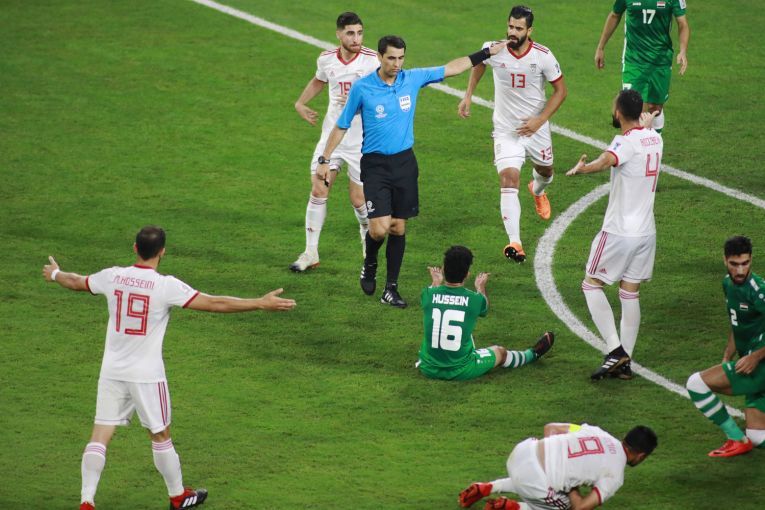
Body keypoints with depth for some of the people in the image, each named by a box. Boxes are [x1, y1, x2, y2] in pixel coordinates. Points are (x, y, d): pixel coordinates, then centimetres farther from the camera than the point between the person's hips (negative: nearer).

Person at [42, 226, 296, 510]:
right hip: (147, 375, -3)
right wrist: (261, 304, -13)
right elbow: (214, 303, -18)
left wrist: (55, 274, 41)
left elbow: (76, 282, 18)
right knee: (160, 436, 12)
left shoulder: (112, 277, -2)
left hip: (112, 371, 3)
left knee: (100, 436, 3)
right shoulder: (166, 286, -16)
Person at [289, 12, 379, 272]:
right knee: (318, 191, -3)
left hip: (362, 141, -3)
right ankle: (311, 253, 6)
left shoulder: (373, 60, -13)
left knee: (359, 200, 0)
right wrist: (300, 103, 16)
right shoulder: (326, 59, 0)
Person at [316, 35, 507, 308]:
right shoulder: (362, 88, -8)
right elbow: (341, 125, 3)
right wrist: (324, 160, 3)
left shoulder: (413, 79, 1)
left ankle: (391, 288, 14)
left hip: (404, 162, 3)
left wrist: (487, 53, 12)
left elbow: (451, 68, 12)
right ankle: (370, 265, 19)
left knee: (398, 227, 5)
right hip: (375, 164, -3)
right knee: (380, 228, -14)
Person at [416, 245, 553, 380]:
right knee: (500, 352, 26)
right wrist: (480, 288, 33)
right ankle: (532, 354, 53)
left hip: (428, 369, 2)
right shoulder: (474, 299, -14)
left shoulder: (429, 294, -11)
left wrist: (436, 283, 38)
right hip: (461, 372, -2)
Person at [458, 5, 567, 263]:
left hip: (536, 127, 1)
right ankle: (514, 242, -25)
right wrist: (468, 96, 8)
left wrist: (540, 120, -16)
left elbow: (560, 90, -6)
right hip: (506, 130, -1)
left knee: (545, 171, 25)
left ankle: (537, 192, 65)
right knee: (508, 181, -18)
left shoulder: (543, 56, -17)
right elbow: (479, 63, 13)